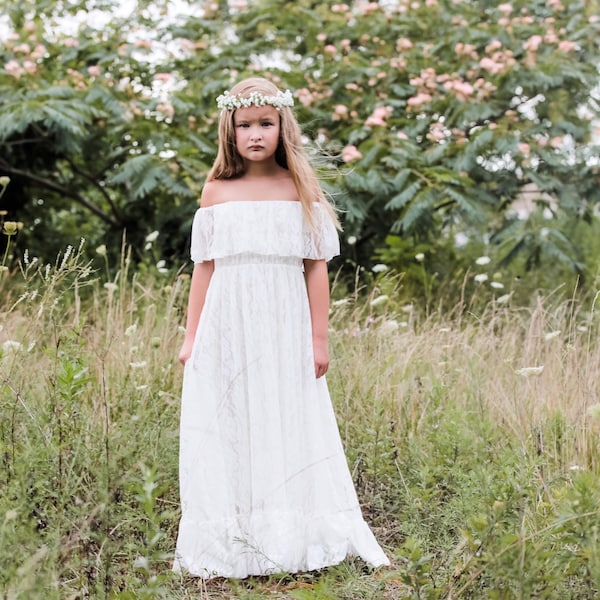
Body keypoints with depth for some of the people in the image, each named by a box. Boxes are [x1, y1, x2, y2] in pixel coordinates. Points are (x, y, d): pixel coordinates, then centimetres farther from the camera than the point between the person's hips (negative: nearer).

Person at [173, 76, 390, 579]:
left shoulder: (302, 191, 1)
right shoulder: (216, 192, 5)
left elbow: (317, 268, 1)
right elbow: (204, 267, 8)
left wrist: (319, 339, -3)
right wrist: (191, 336, 6)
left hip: (284, 327, -1)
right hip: (227, 329, 1)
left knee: (287, 431, 3)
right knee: (226, 430, 5)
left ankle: (292, 541, 14)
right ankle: (228, 547, 14)